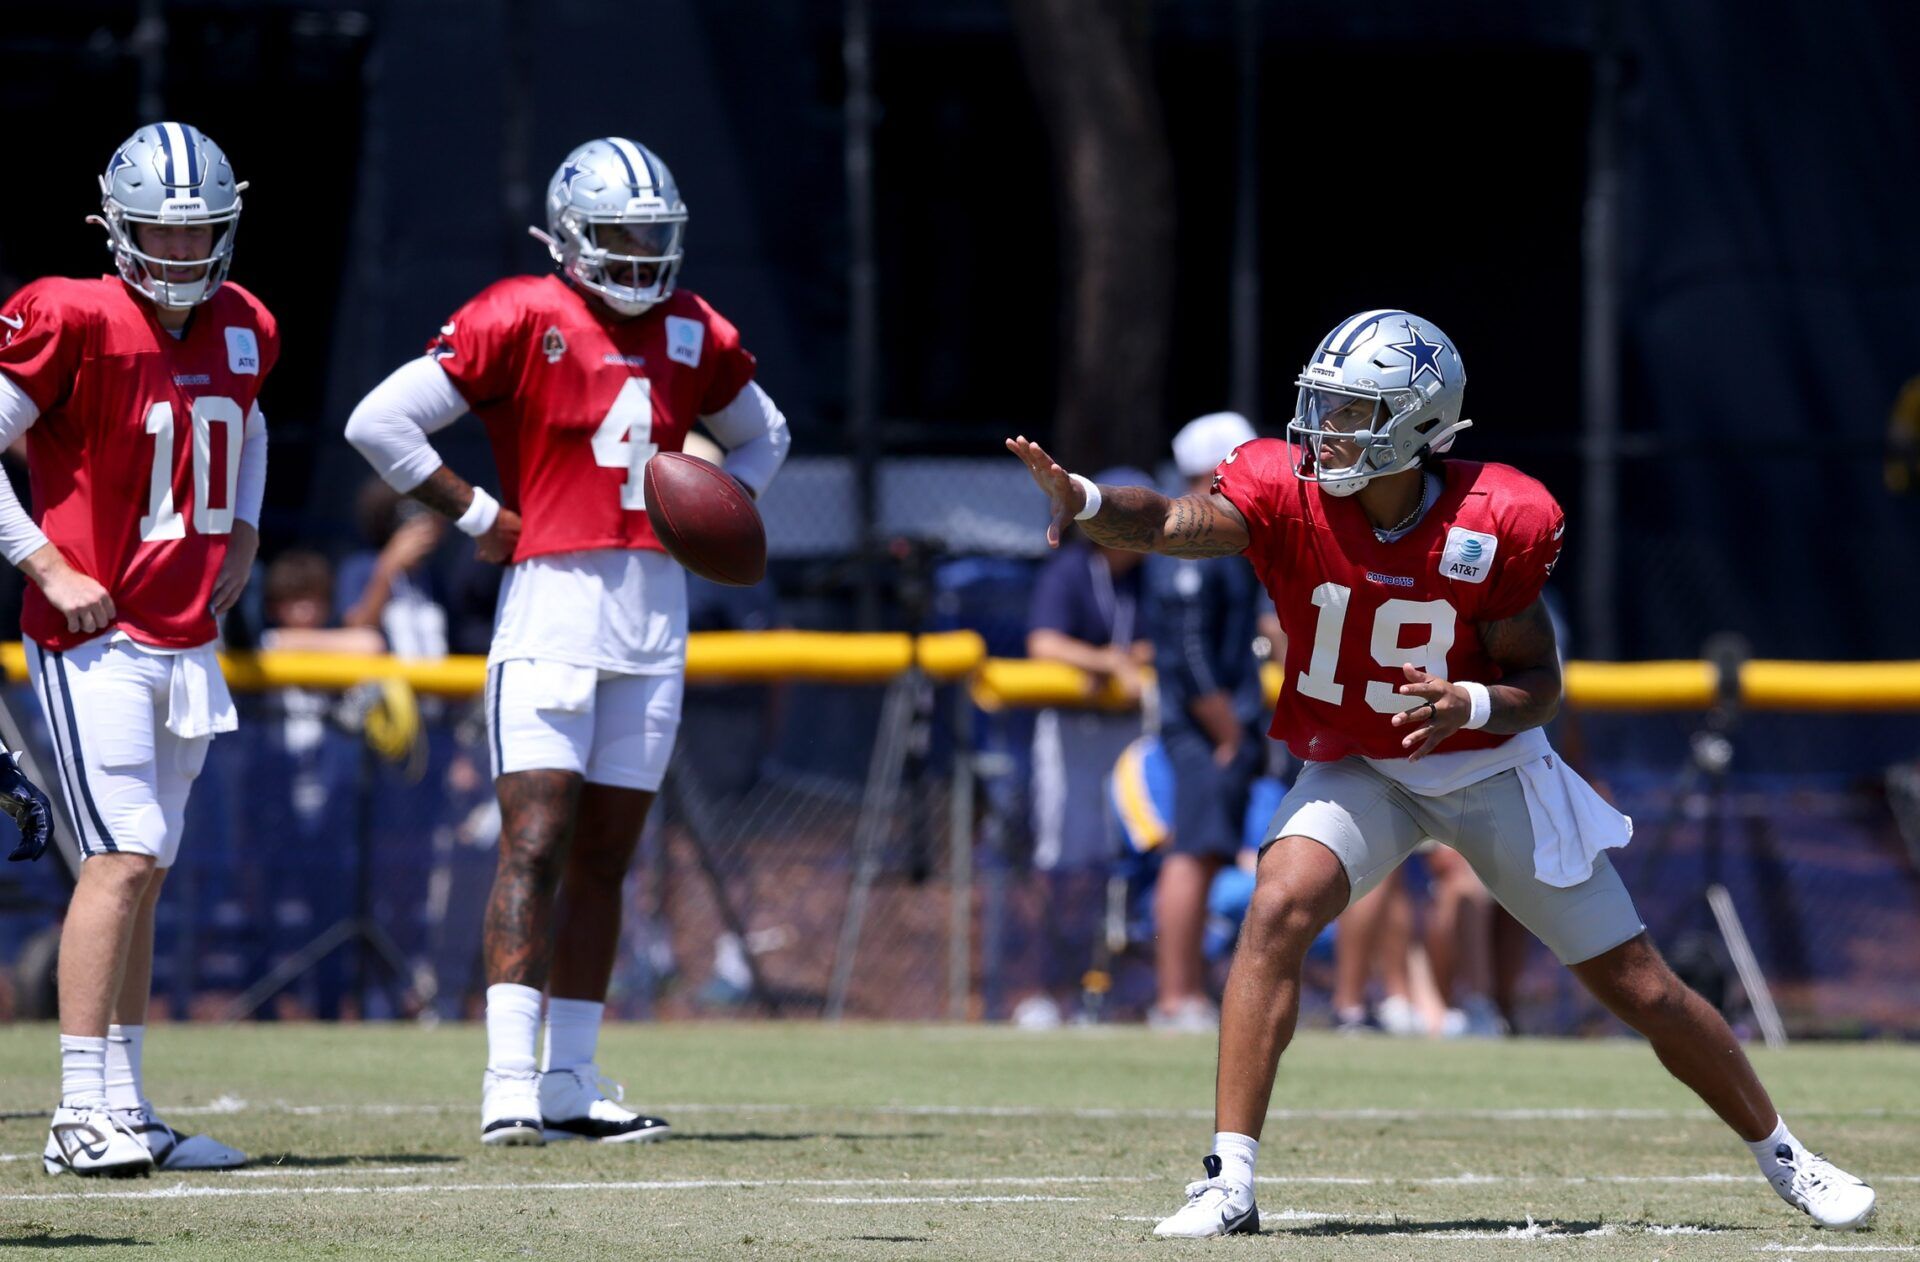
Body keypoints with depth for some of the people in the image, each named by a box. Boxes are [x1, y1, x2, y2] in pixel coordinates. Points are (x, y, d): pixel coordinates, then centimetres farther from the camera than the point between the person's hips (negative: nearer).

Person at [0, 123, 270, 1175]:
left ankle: (123, 1111, 13)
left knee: (140, 871, 9)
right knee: (124, 856, -15)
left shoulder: (240, 330, 9)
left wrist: (242, 529, 16)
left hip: (187, 641, 7)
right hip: (94, 637, -7)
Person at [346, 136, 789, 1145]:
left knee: (604, 857, 8)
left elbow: (761, 436, 29)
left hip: (654, 617, 6)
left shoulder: (691, 335, 11)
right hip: (553, 607, -6)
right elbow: (379, 423, -8)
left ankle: (570, 1085, 13)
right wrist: (478, 515, -8)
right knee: (535, 844, -14)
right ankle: (509, 1080, -18)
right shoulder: (521, 321, -7)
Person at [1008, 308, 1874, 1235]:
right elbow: (1176, 523, -39)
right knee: (1279, 909, -28)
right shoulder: (1289, 493, -20)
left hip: (1489, 767, 0)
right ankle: (1229, 1182, -26)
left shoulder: (1495, 524, -20)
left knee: (1640, 988, 4)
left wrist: (1473, 703, -33)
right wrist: (1082, 500, -59)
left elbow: (1539, 686, -11)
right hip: (1355, 769, 0)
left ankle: (1781, 1156, 27)